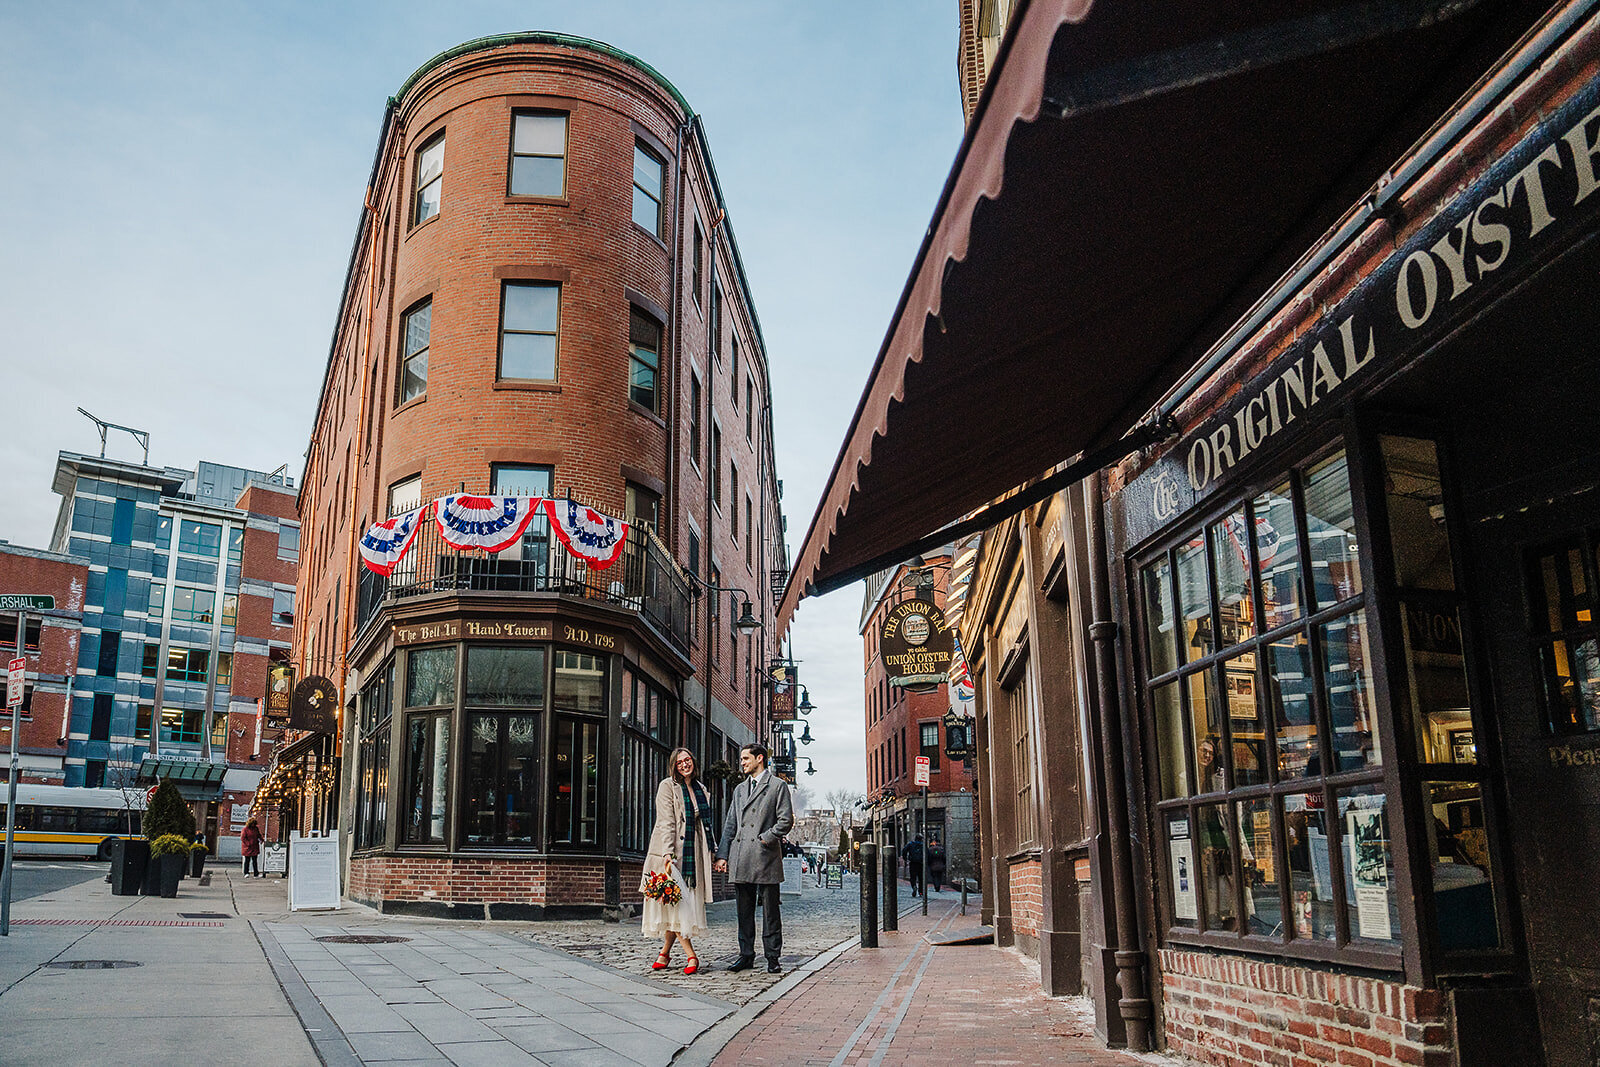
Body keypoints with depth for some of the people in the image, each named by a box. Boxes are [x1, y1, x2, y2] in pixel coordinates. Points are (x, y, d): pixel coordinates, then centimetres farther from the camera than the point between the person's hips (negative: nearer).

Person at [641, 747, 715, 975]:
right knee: (675, 900, -9)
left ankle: (665, 952, 13)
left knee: (686, 902, 3)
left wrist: (710, 852, 13)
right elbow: (666, 822, -10)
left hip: (694, 852, 5)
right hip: (672, 851, -5)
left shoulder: (701, 790, 15)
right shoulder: (668, 786, -3)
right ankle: (690, 956, -8)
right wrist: (668, 853, -19)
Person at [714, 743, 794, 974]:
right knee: (744, 910, 8)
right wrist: (722, 855, 9)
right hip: (740, 859, 5)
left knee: (770, 910, -1)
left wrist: (765, 839, -11)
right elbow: (730, 825, 17)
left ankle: (773, 957, 5)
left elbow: (786, 820, -4)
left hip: (766, 857, -5)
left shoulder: (777, 786, 2)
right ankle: (746, 955, 16)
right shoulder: (740, 789, 19)